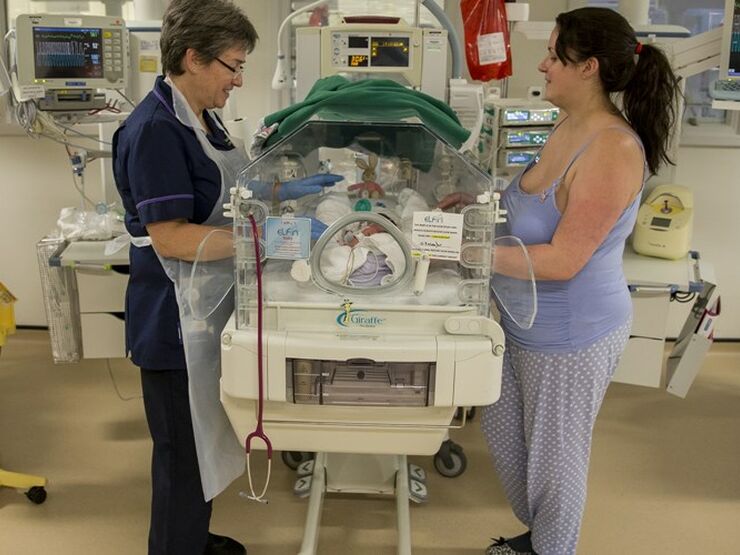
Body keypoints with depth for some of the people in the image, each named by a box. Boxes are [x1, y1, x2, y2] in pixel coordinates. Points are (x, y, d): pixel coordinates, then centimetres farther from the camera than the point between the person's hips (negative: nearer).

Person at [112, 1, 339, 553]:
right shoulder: (155, 130, -21)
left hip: (208, 311, 10)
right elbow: (169, 237, -25)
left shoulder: (199, 116, 8)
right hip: (177, 321, -10)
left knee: (202, 441, 24)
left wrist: (284, 191, 2)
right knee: (183, 452, 7)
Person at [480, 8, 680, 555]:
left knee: (552, 454, 14)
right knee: (502, 430, 24)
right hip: (528, 323, 9)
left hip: (572, 336, -9)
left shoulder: (612, 149, -27)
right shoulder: (570, 126, 1)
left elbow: (562, 260, -28)